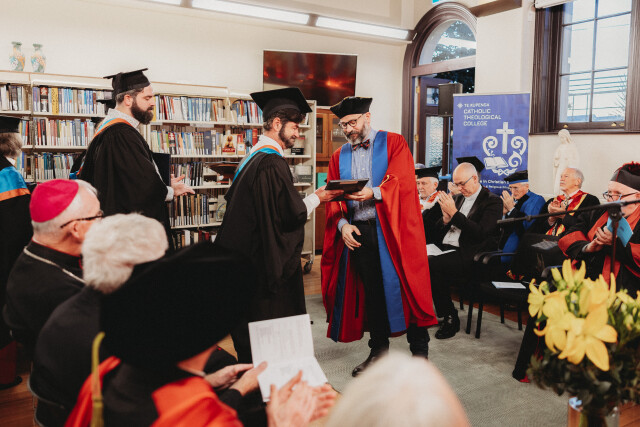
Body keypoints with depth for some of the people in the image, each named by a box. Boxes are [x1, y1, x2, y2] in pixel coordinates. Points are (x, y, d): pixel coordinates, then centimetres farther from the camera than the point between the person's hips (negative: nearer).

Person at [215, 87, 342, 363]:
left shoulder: (253, 156, 12)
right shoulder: (272, 163, -20)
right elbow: (292, 214, -21)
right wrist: (317, 198, -4)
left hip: (243, 256, 10)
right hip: (265, 264, -10)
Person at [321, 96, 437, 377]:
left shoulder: (393, 143, 3)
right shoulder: (339, 157, 15)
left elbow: (402, 182, -10)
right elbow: (334, 198, 8)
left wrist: (374, 193, -26)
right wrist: (342, 224, -9)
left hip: (391, 229, -4)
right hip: (356, 232, 4)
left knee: (402, 288, -3)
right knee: (370, 292, 10)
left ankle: (420, 352, 10)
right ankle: (379, 350, 23)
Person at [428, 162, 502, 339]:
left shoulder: (492, 201, 0)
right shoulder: (458, 198, 21)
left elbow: (481, 233, -15)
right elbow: (439, 228, 20)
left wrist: (454, 213, -16)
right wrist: (446, 219, -3)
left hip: (467, 256, -6)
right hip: (444, 248, 7)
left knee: (432, 264, -30)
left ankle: (450, 318, -14)